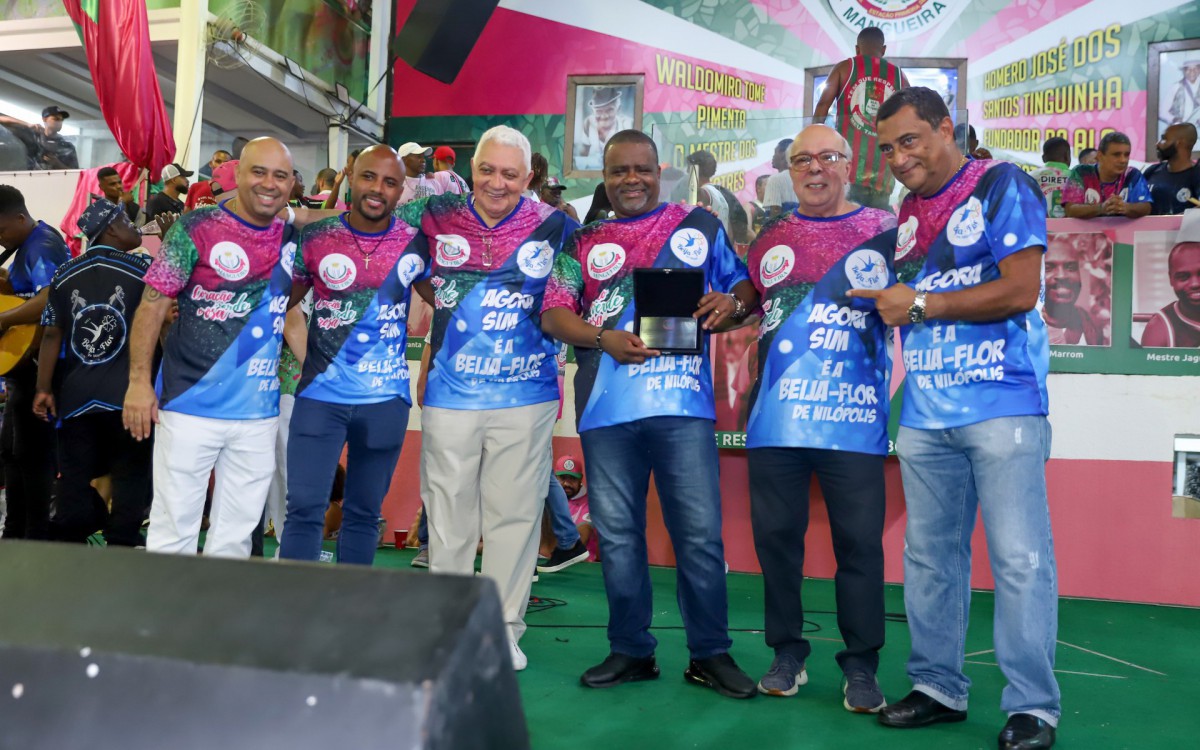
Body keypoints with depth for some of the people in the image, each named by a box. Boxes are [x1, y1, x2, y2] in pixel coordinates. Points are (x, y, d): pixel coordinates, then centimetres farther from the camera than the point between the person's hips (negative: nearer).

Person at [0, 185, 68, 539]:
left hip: (39, 364, -11)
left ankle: (36, 537, 5)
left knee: (31, 452, -4)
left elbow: (52, 300, -33)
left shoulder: (40, 247, -19)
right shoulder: (34, 241, 13)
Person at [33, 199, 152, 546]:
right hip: (127, 394, -4)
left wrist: (43, 388, 5)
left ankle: (67, 545, 17)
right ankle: (122, 544, 6)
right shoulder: (143, 268, -4)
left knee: (75, 478, 12)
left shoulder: (65, 274, 8)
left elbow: (51, 333, 4)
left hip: (75, 396, 4)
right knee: (131, 475, 5)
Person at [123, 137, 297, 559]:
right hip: (190, 406, -4)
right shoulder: (196, 228, -5)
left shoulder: (292, 239, 6)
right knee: (173, 531, 4)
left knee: (235, 536, 13)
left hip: (259, 414, 4)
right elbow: (153, 306, -6)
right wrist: (139, 381, -12)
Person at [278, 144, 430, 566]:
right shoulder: (315, 237, -2)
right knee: (305, 507, -3)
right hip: (321, 395, -1)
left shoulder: (415, 245, -1)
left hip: (386, 399, 1)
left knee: (364, 512, 12)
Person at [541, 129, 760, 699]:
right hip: (606, 410, 2)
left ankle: (711, 654, 11)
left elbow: (745, 287, 13)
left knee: (700, 533, -2)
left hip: (682, 401, -2)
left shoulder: (699, 225, 12)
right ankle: (630, 651, 21)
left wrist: (732, 302, -11)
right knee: (616, 534, 8)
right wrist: (604, 339, -11)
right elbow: (553, 314, 7)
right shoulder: (583, 241, 15)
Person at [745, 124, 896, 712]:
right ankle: (787, 653, 23)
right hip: (776, 417, 4)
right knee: (775, 534, 8)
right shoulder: (771, 240, 16)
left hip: (853, 418, -3)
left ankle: (861, 665, 14)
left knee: (859, 540, -1)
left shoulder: (885, 231, 4)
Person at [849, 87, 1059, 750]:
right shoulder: (907, 212, 17)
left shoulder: (1002, 186, -3)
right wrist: (890, 306, 2)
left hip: (1002, 405, -6)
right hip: (925, 414, 7)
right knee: (928, 556, 10)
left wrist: (920, 304, -9)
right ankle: (938, 688, 22)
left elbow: (1020, 291, -13)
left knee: (1019, 558, -4)